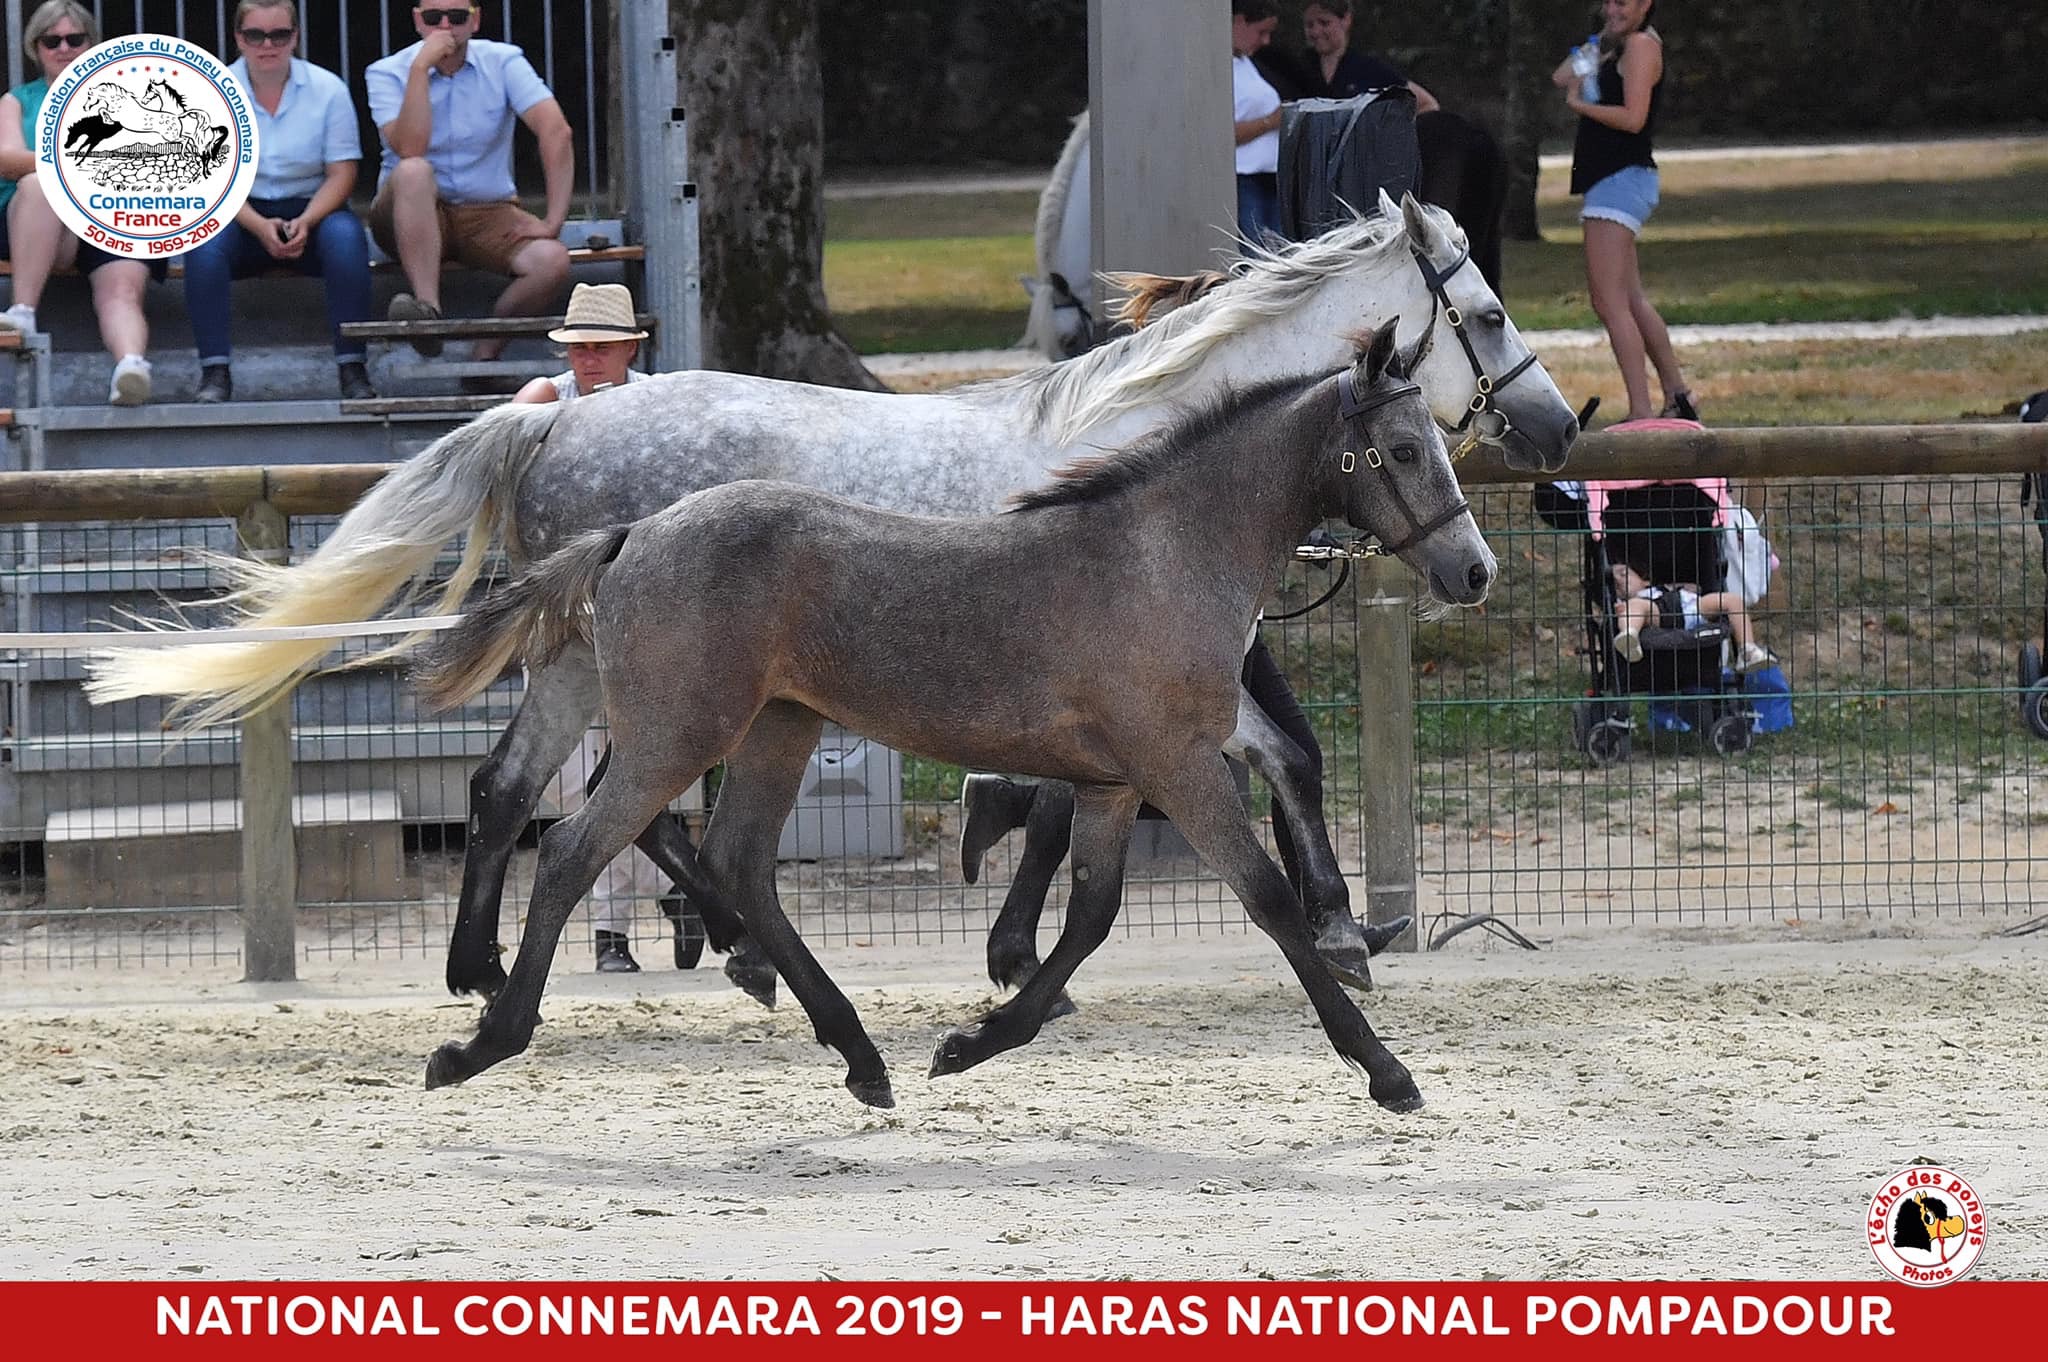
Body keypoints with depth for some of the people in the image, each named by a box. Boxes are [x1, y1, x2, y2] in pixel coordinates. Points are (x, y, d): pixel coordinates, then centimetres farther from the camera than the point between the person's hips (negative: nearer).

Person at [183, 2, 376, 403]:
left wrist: (306, 222, -21)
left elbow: (341, 174, -2)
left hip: (311, 209, 0)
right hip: (241, 215, 0)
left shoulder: (327, 90, 0)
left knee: (345, 234, -32)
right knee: (204, 239, -32)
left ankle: (352, 370, -28)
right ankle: (215, 373, -31)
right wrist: (260, 227, -23)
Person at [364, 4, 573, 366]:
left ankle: (486, 354, -10)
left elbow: (557, 132, -13)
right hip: (414, 215, -2)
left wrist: (553, 222, -22)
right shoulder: (386, 73, -4)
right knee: (414, 171, -36)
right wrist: (421, 68, -24)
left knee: (552, 261, -28)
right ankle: (428, 307, -43)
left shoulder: (503, 62, -1)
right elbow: (409, 150, -22)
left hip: (488, 214, 2)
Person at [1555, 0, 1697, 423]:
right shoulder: (1619, 47, 19)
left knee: (1610, 302, -15)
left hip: (1623, 179, -11)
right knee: (1632, 301, 18)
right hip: (1612, 183, 11)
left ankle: (1641, 411, -19)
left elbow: (1633, 117, -20)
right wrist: (1602, 38, 10)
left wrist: (1579, 104, -10)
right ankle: (1679, 399, 25)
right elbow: (1562, 78, 16)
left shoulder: (1641, 45, -10)